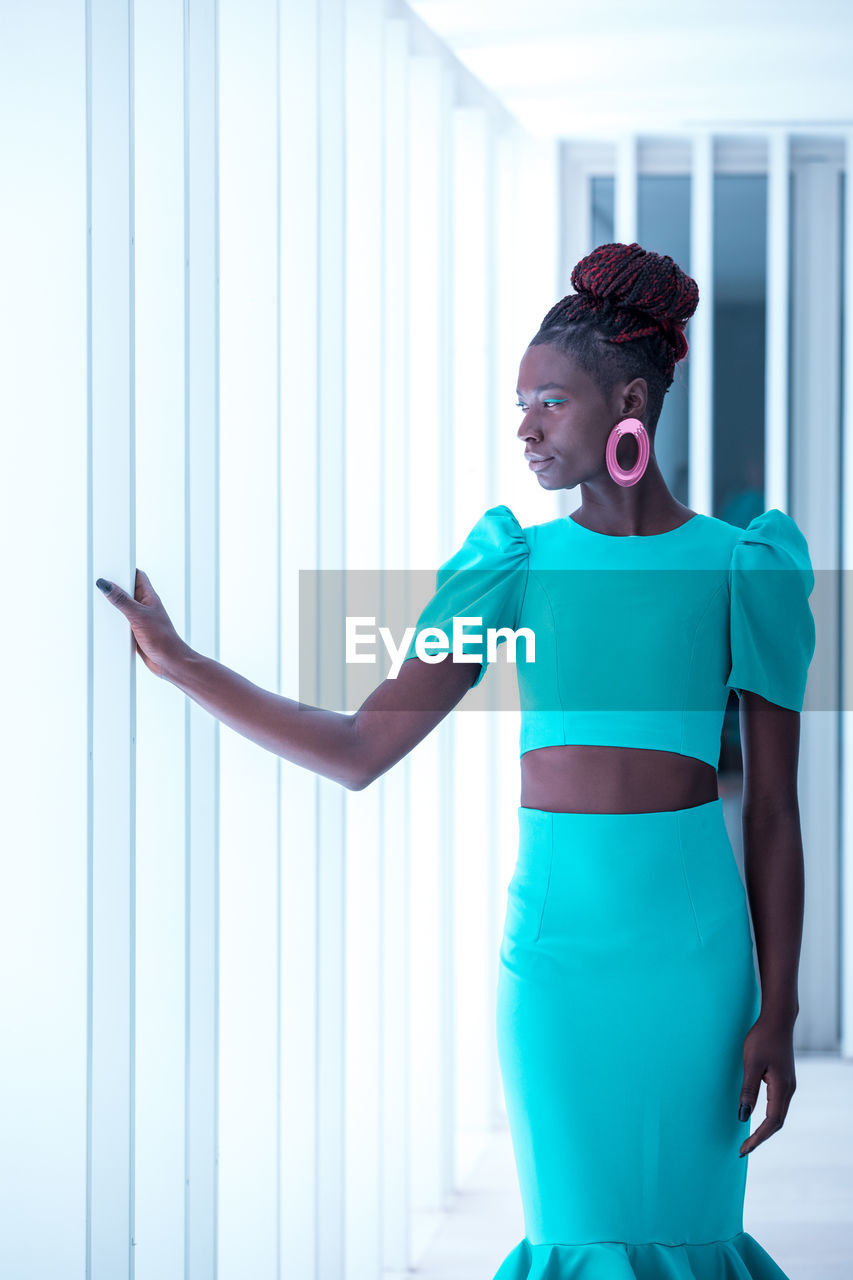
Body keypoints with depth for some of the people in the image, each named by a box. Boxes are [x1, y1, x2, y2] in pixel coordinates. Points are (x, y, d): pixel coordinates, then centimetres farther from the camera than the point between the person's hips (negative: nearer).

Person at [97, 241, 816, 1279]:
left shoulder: (740, 567, -1)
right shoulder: (519, 566, 5)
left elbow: (773, 812, 0)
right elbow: (358, 751, 3)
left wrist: (778, 1015, -4)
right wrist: (179, 663, -2)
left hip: (693, 944, -2)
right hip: (552, 937, 2)